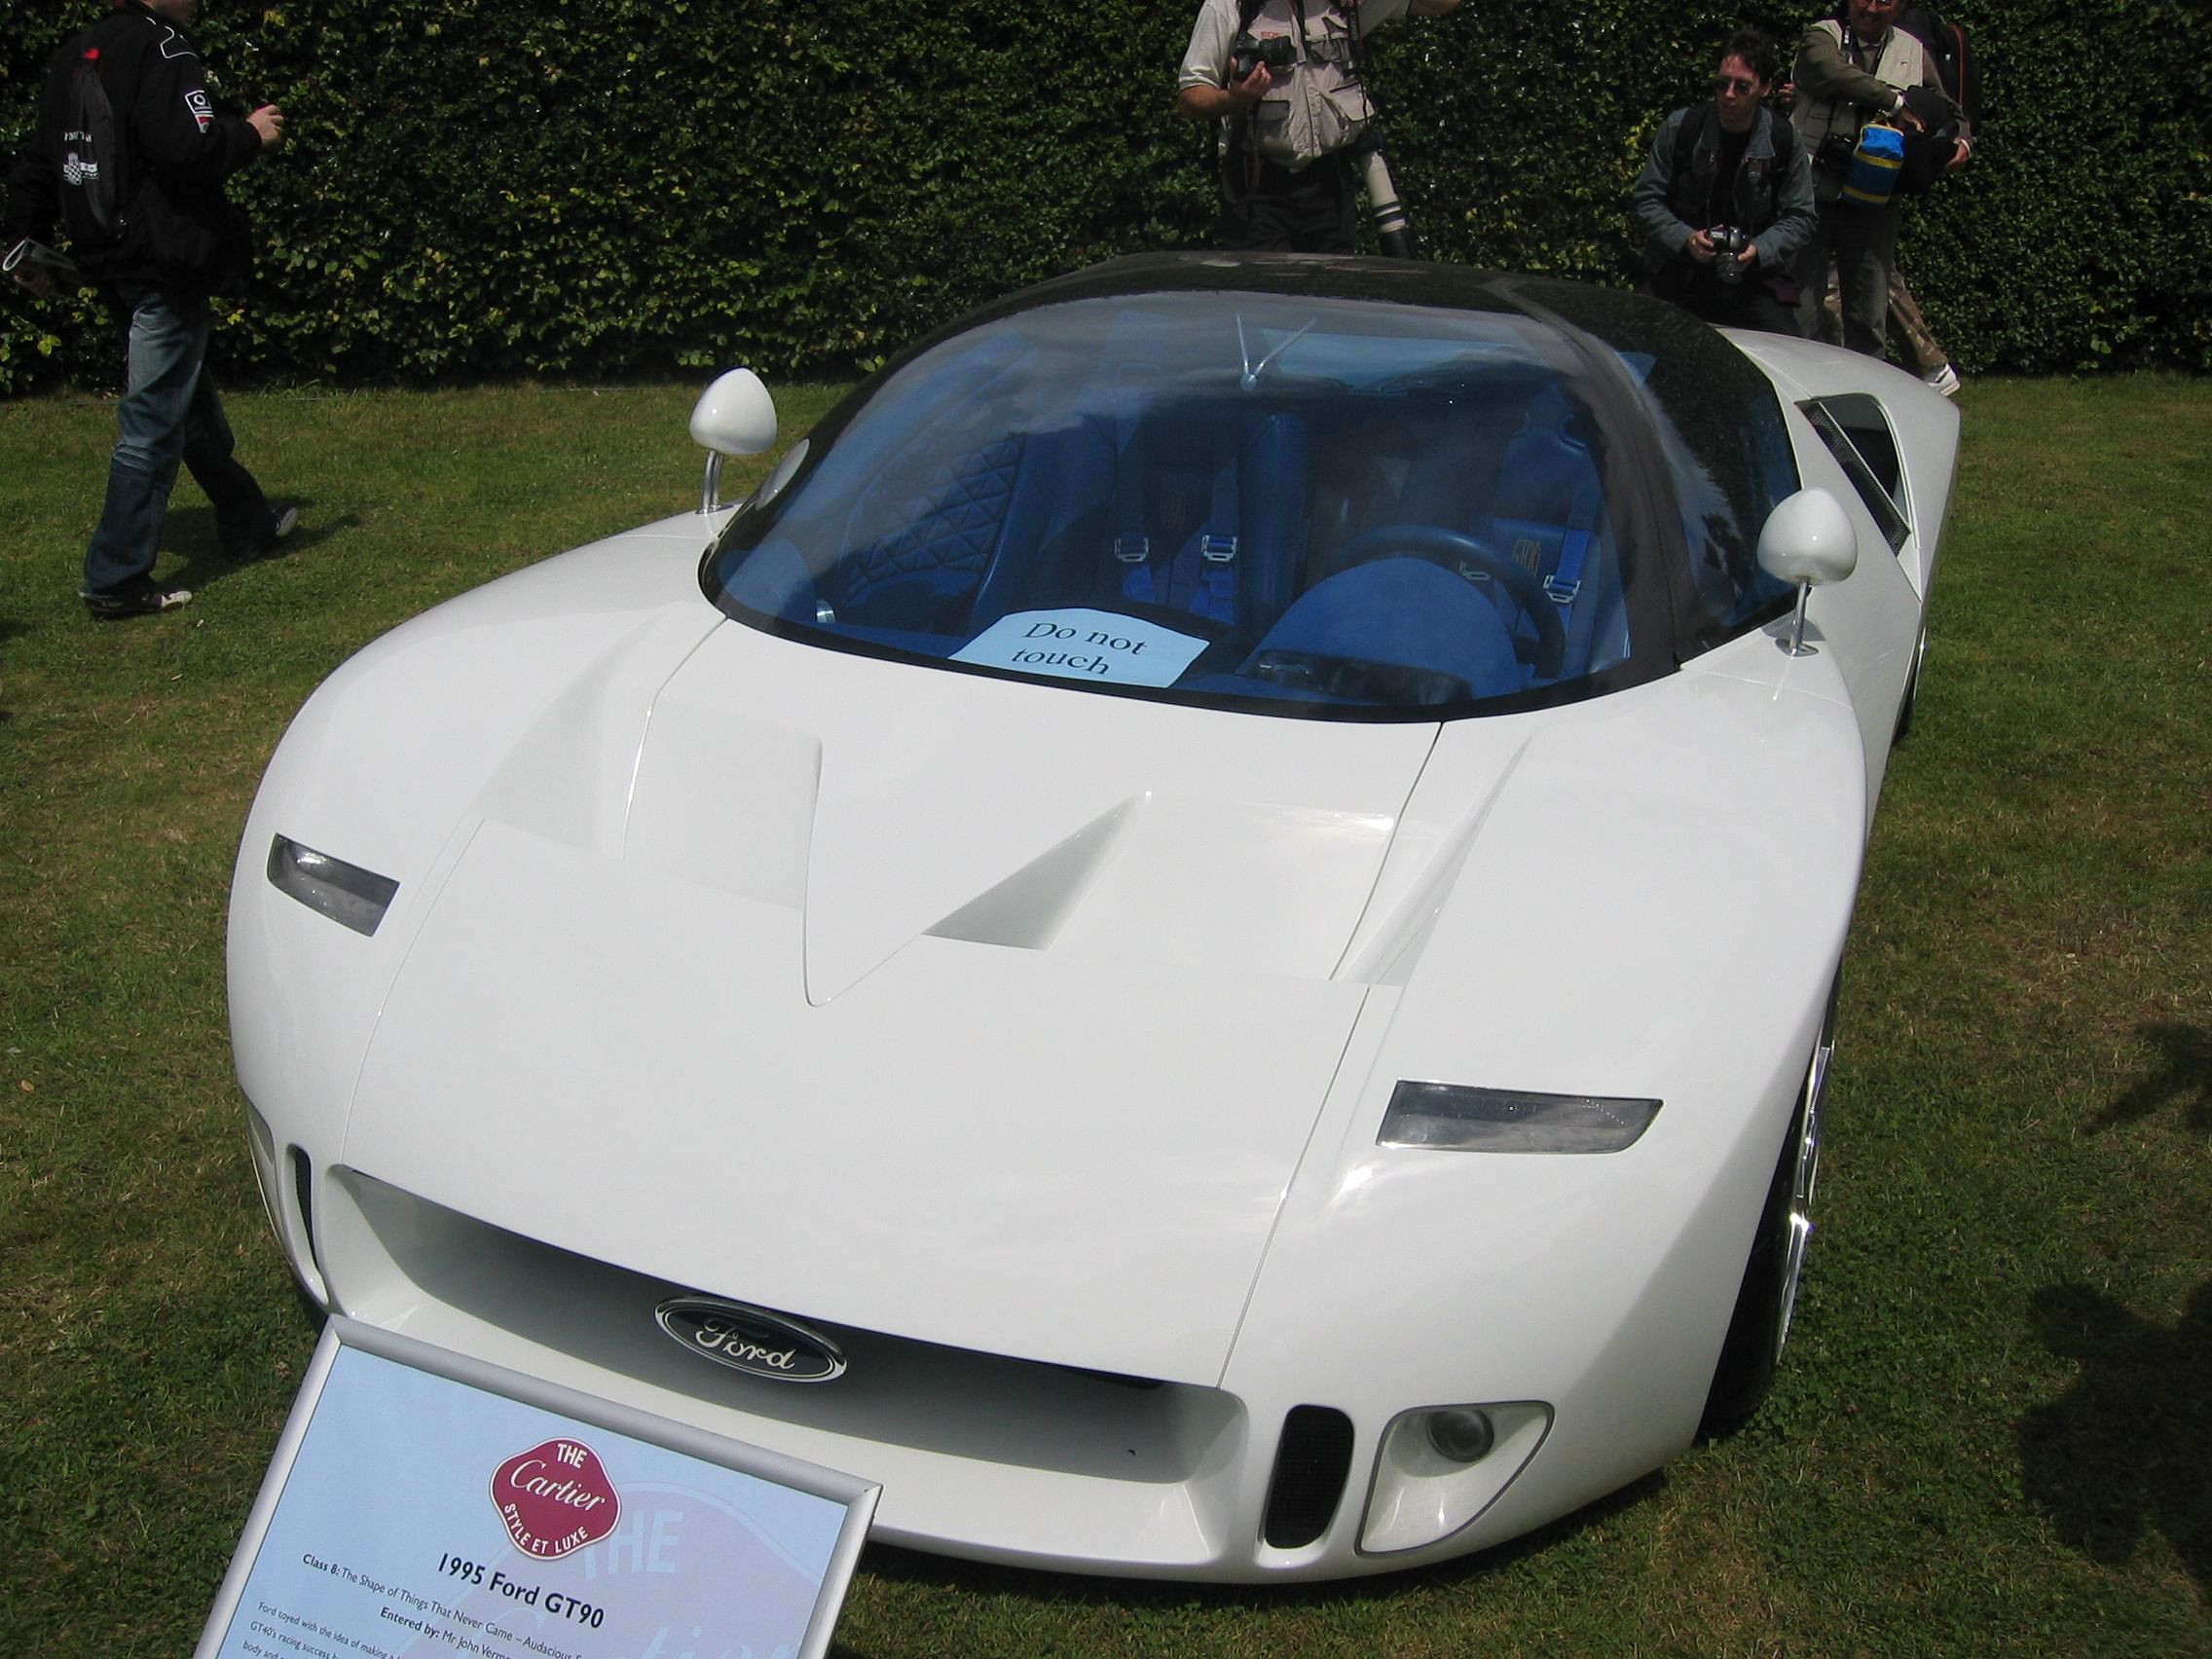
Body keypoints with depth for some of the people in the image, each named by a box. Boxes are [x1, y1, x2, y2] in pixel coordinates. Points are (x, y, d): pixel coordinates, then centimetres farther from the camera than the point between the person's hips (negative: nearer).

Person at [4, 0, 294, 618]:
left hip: (111, 264, 9)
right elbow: (187, 146, -26)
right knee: (154, 421, -5)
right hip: (164, 265, -9)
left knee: (194, 402, 22)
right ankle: (116, 579, -3)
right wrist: (251, 134, -9)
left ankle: (249, 523, 38)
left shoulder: (75, 56, 14)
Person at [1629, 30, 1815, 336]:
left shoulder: (1784, 143, 0)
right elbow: (1644, 201, 0)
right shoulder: (1679, 129, -2)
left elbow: (1799, 219, 6)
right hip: (1678, 277, 0)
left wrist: (1759, 250, -14)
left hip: (1756, 281, 1)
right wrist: (1686, 239, -17)